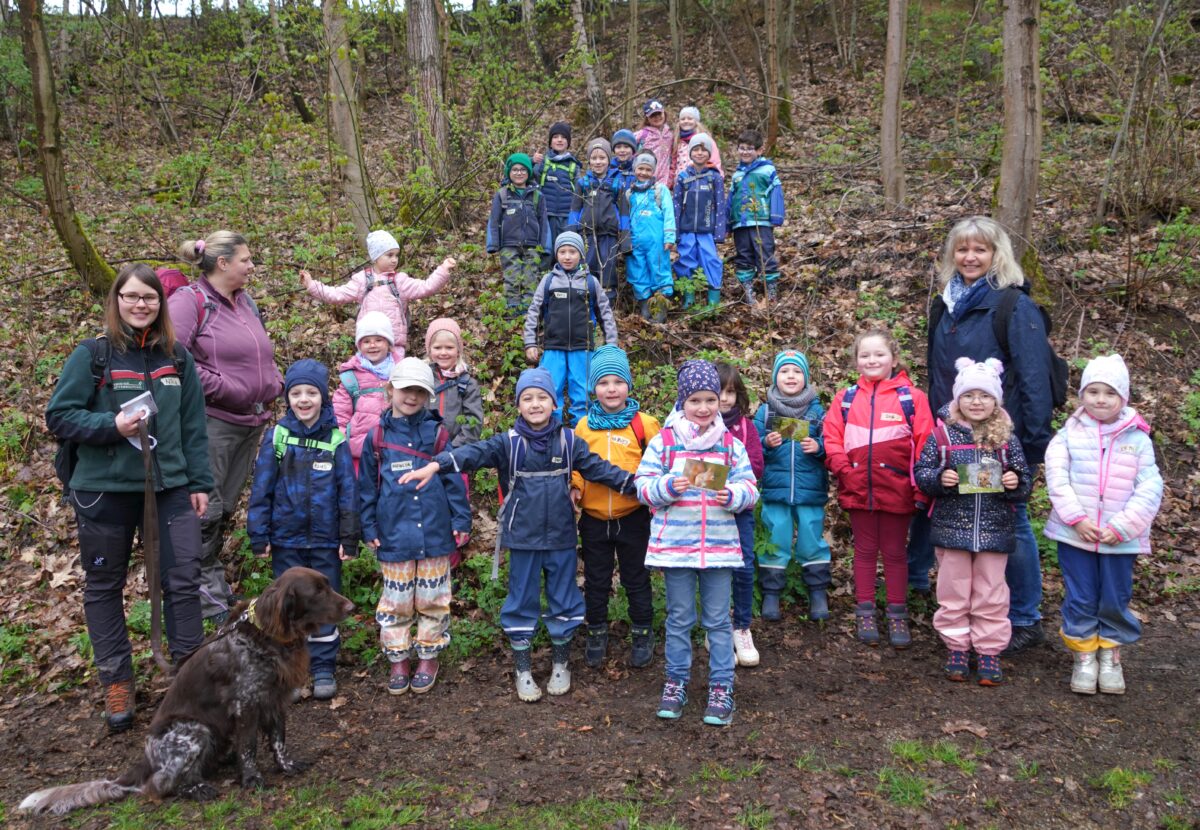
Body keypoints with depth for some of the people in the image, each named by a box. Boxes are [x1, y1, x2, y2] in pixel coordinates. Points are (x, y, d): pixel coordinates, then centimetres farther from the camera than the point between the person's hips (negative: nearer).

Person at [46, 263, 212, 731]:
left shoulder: (177, 358, 5)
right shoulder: (92, 355, -5)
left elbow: (193, 426, 8)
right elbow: (59, 416, -4)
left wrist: (199, 482, 5)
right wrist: (111, 426, -20)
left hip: (170, 487, 2)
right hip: (104, 490, -2)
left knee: (184, 578, 1)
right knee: (104, 586, 10)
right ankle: (116, 682, 25)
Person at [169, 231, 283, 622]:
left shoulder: (246, 302, 16)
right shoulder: (189, 301, -10)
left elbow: (263, 353, 25)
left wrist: (275, 382, 8)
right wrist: (220, 387, -18)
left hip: (251, 422, 8)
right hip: (211, 422, -8)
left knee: (226, 506, 17)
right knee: (206, 508, -2)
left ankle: (215, 579, 30)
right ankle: (206, 587, 11)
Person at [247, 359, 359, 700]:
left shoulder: (336, 438, -3)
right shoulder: (277, 435, -2)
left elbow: (347, 490, -1)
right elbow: (261, 487, -1)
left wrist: (349, 538, -3)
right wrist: (259, 535, -2)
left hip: (325, 541, 0)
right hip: (286, 539, 0)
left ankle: (323, 669, 21)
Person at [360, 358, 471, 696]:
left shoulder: (439, 434, 1)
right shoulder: (377, 437, 2)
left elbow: (455, 480, 2)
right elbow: (367, 487, 7)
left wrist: (461, 521, -2)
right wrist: (369, 528, 4)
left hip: (435, 533, 0)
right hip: (394, 536, 0)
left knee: (432, 599, 10)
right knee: (395, 602, 10)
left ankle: (428, 657, 27)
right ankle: (398, 660, 26)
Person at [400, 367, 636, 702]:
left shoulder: (567, 440, 0)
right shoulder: (509, 443, -5)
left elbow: (597, 467, -3)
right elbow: (475, 452, -19)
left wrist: (631, 482, -17)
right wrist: (436, 464, -35)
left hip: (561, 538, 1)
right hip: (523, 539, -1)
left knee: (563, 600, 12)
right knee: (522, 602, 8)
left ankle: (560, 665, 31)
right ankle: (523, 671, 24)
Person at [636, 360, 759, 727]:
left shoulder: (730, 444, 4)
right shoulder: (664, 441, -1)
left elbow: (750, 488, 3)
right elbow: (643, 486, -3)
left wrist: (732, 495, -18)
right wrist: (668, 486, -21)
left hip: (720, 545, 1)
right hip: (675, 544, -1)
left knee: (718, 620, 8)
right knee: (679, 619, 11)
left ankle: (721, 687, 21)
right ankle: (676, 682, 27)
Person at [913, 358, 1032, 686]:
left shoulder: (1007, 439, 2)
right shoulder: (943, 434, -3)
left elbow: (1025, 483, 6)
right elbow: (920, 471, -2)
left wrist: (1016, 483, -15)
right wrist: (939, 478, -21)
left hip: (994, 531, 1)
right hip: (952, 528, -1)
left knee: (991, 594, 9)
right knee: (953, 591, 9)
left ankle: (989, 651, 20)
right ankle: (957, 647, 22)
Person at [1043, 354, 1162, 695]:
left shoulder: (1138, 439, -1)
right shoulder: (1070, 434, -1)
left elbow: (1150, 489, -5)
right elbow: (1057, 478, -7)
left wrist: (1122, 527, -14)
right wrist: (1077, 518, -17)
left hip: (1120, 539, 1)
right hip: (1075, 535, 0)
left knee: (1115, 601, 11)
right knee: (1080, 599, 7)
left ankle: (1110, 657, 30)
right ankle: (1084, 657, 23)